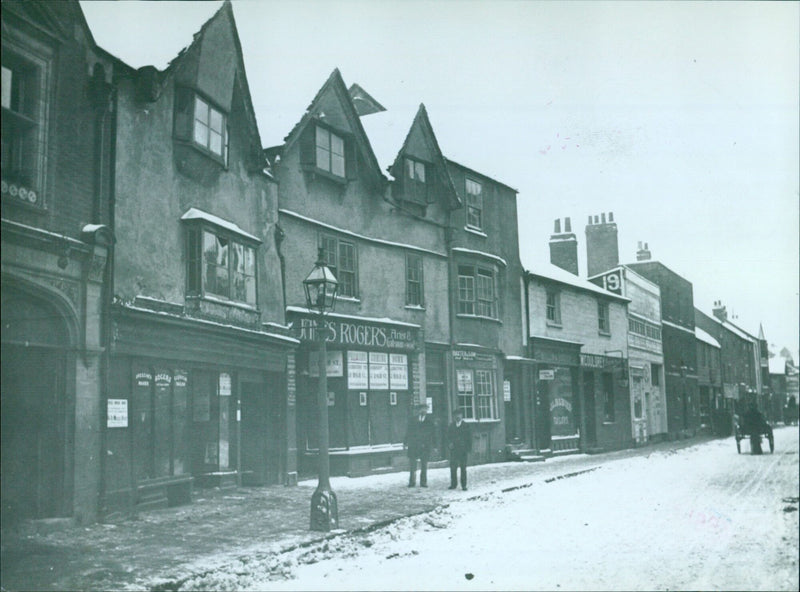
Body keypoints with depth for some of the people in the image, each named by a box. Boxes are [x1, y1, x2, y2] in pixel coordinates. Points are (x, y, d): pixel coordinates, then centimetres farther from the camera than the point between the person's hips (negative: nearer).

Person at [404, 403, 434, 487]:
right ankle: (412, 481, 11)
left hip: (425, 446, 0)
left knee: (424, 465, 3)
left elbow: (432, 434, 5)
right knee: (412, 464, 2)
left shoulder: (430, 421, 5)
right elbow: (408, 432, 8)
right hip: (413, 445, 0)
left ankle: (423, 482, 10)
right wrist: (405, 443, 1)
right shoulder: (412, 420, 7)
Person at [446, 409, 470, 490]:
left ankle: (464, 485, 6)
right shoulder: (451, 426, 8)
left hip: (463, 450, -2)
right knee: (453, 467, 2)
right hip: (453, 449, 2)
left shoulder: (465, 426, 3)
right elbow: (448, 437, 7)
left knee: (463, 468, 1)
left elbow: (468, 438, 1)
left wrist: (468, 447, -7)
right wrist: (449, 445, -9)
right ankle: (453, 484, 12)